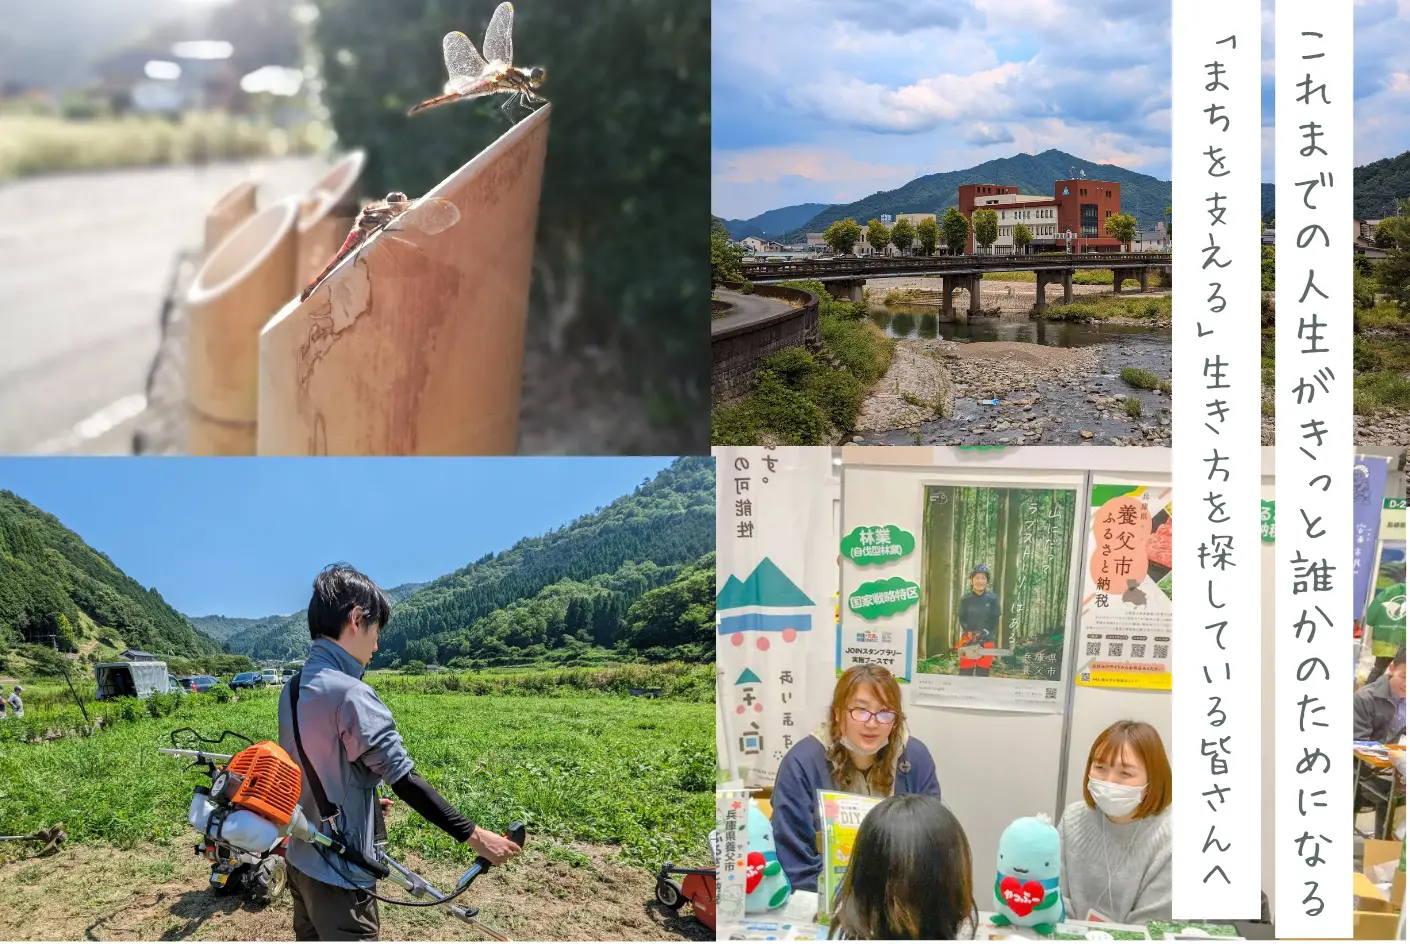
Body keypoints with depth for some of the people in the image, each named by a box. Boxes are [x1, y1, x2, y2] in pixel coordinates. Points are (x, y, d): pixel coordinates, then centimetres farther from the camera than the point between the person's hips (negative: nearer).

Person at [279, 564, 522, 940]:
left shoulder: (292, 690, 5)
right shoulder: (351, 693, -23)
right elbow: (404, 779, -22)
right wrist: (473, 835, -17)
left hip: (301, 860, 9)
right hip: (338, 872, -9)